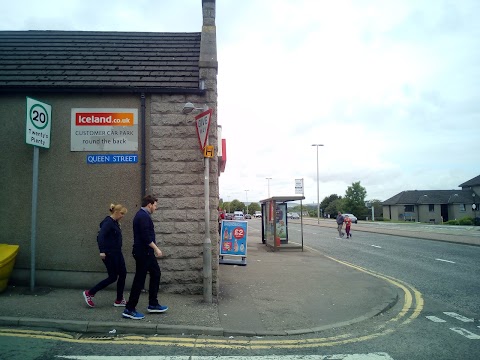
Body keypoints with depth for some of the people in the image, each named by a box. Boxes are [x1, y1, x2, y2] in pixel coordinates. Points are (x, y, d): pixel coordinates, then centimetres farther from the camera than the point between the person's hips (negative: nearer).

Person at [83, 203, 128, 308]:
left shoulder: (115, 223, 12)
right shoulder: (108, 222, -16)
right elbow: (101, 236, -26)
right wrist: (102, 251, -30)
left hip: (117, 253, 9)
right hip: (109, 254, -9)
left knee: (122, 274, 7)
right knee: (112, 277, -2)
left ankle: (119, 300, 17)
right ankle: (89, 293, 13)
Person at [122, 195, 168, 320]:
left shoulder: (143, 215, 14)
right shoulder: (143, 216, -18)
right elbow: (146, 236, -25)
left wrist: (154, 246, 23)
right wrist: (156, 248, -20)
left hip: (146, 252, 11)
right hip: (143, 253, -11)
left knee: (156, 274, 15)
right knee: (139, 280, -3)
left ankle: (153, 305, 22)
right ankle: (129, 309, 6)